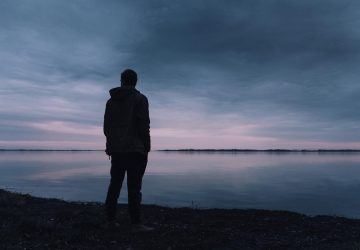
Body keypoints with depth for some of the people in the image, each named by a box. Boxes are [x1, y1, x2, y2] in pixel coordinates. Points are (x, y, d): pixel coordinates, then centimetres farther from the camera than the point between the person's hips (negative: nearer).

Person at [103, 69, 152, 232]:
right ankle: (136, 223, -3)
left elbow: (106, 126, 14)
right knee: (134, 186, -5)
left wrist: (111, 145, 18)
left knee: (114, 185, 12)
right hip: (135, 149, -5)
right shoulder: (140, 99, -3)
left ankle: (110, 219, 18)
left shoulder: (111, 101, 14)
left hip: (115, 149, 6)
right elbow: (143, 125, -11)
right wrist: (146, 148, -5)